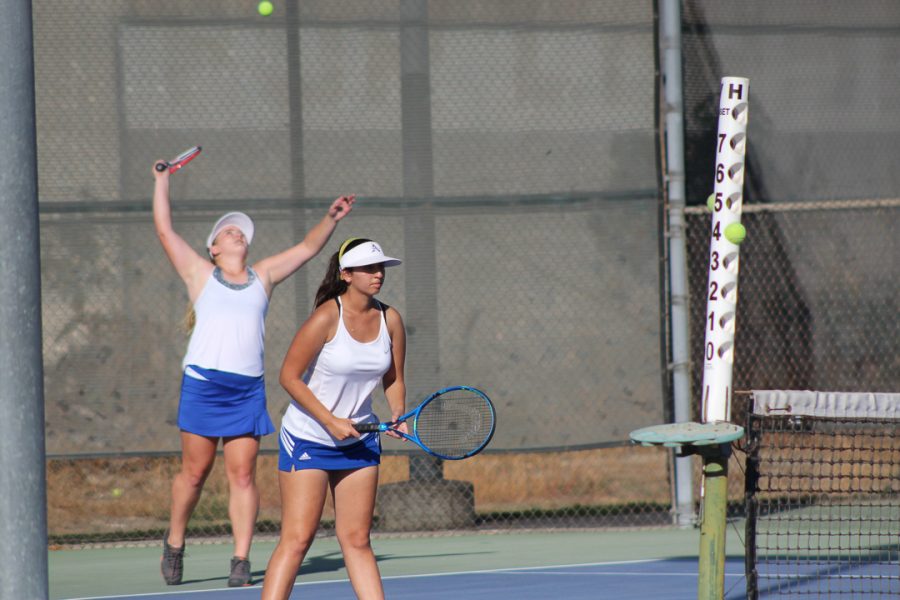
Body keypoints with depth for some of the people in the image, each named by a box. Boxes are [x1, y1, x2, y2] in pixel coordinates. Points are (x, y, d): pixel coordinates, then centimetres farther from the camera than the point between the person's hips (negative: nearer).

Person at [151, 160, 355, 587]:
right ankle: (174, 543, 21)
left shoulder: (263, 276, 20)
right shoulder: (199, 273, 12)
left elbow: (306, 249, 23)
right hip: (203, 383, -2)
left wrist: (330, 220, 11)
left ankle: (241, 561, -4)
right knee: (195, 472, 1)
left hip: (248, 389, 2)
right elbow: (164, 230, 11)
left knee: (243, 475, -3)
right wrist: (162, 180, 15)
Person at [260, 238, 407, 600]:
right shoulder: (328, 317, -18)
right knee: (297, 540, -10)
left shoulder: (390, 320, 0)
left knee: (356, 539, 8)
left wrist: (397, 415, -7)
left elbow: (393, 380, 12)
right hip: (308, 438, -6)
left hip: (359, 440, 6)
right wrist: (330, 421, -18)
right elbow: (289, 376, -16)